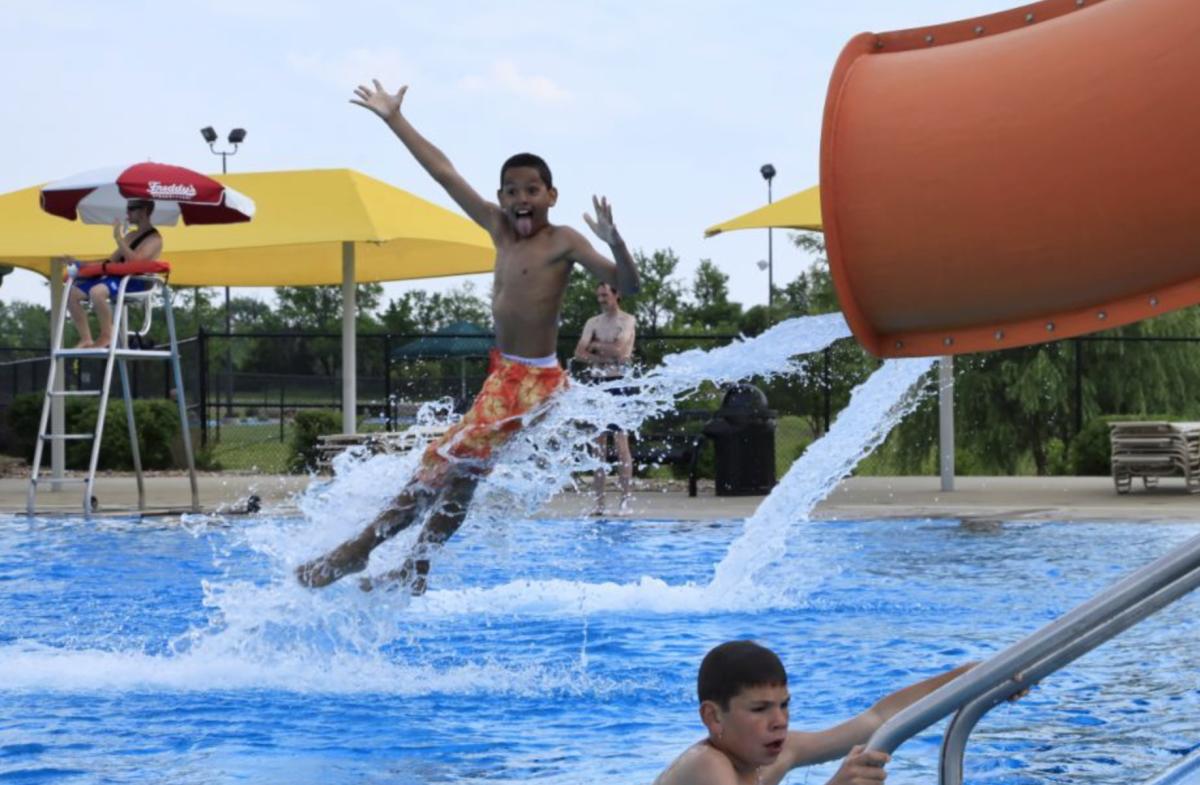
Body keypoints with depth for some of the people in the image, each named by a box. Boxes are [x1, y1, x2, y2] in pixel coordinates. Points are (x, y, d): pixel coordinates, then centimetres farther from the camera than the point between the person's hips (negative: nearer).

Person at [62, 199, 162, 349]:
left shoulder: (154, 238, -3)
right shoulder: (131, 235, 24)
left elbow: (135, 260, -19)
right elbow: (111, 261, 24)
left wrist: (118, 238, -16)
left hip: (135, 282, -9)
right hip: (116, 277, 9)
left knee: (96, 291, -37)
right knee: (71, 293, -4)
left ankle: (106, 337, -22)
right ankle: (86, 339, -7)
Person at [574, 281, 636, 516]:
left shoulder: (627, 320, 1)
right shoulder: (593, 322, 12)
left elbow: (618, 348, -14)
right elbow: (579, 353, 0)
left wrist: (595, 346, -1)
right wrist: (607, 357, -10)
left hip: (618, 382, -4)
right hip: (597, 382, 4)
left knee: (621, 440, -8)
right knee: (598, 442, 3)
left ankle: (625, 500, -8)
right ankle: (598, 501, 5)